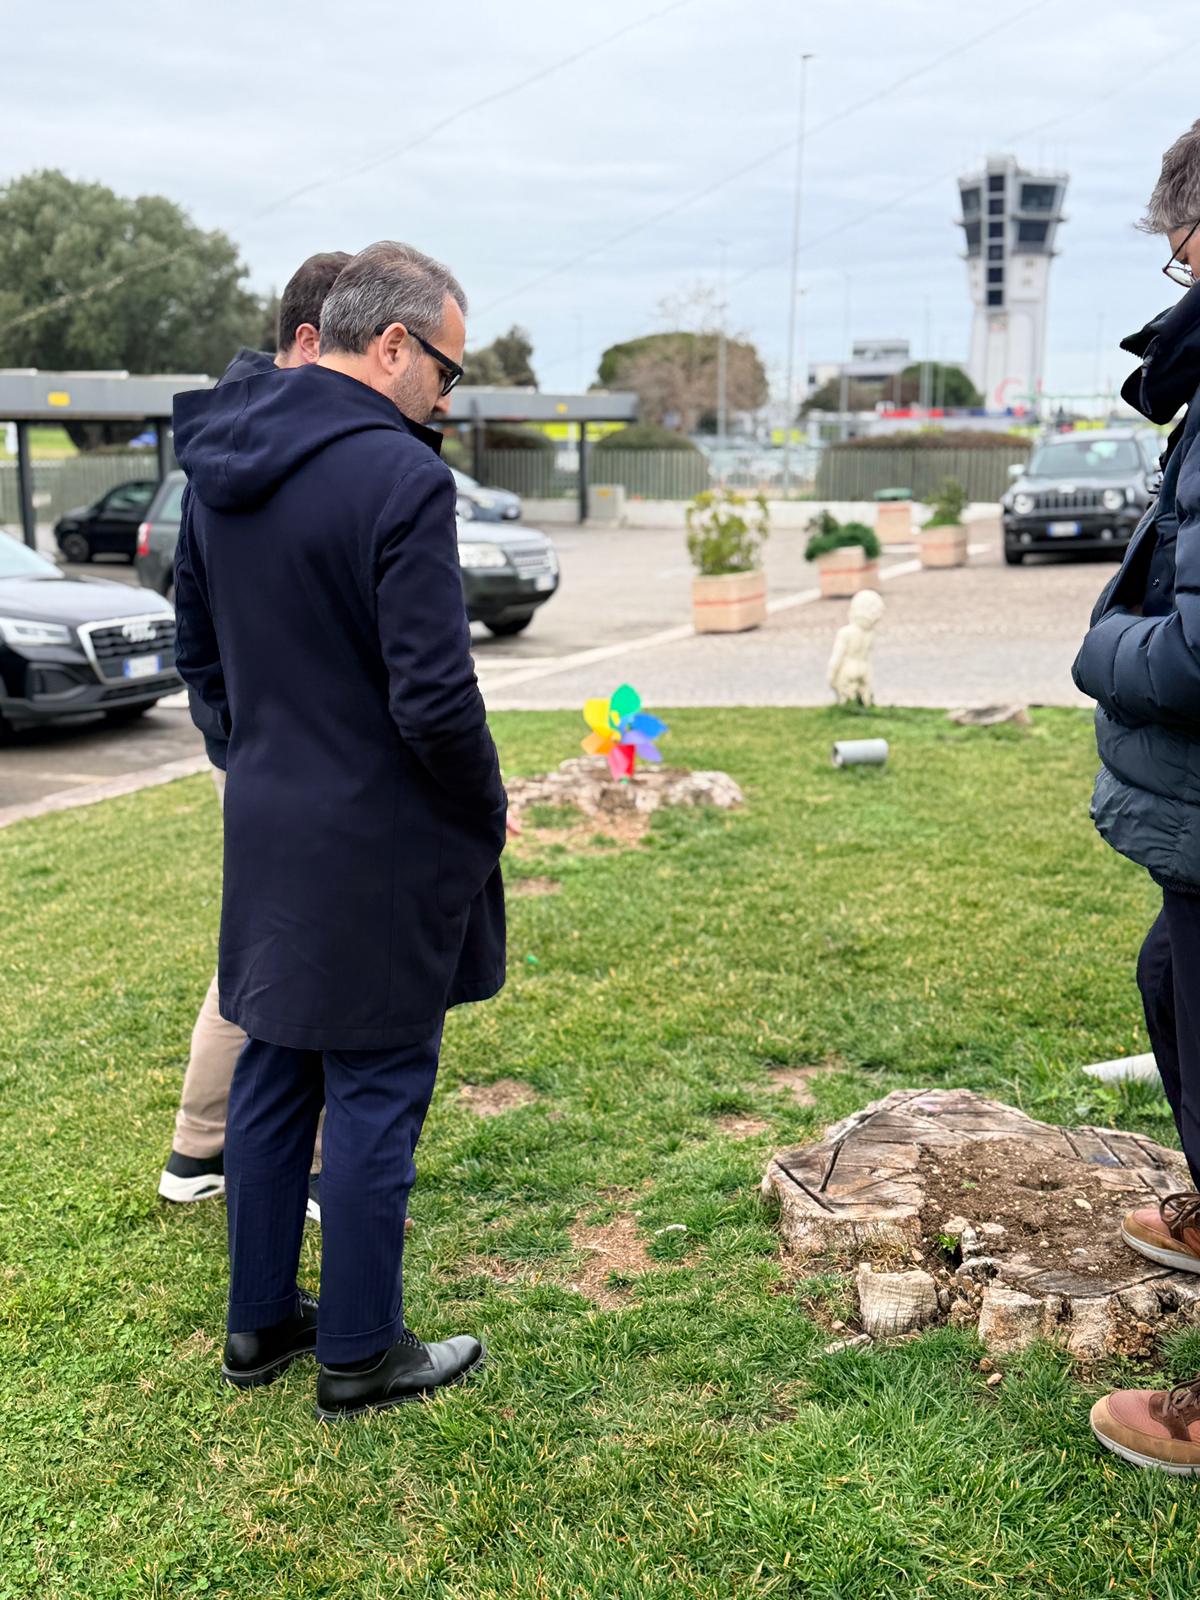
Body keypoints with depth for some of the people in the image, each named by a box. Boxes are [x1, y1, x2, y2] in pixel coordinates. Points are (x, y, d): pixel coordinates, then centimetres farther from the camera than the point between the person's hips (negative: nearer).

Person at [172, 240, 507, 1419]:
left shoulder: (217, 466, 6)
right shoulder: (399, 476, -20)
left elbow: (198, 650, 14)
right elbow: (434, 695, -22)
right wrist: (486, 814, -6)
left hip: (266, 833, 8)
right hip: (380, 846, -8)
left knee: (272, 1079, 18)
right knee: (375, 1097, 5)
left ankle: (259, 1321, 32)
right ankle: (359, 1354, 19)